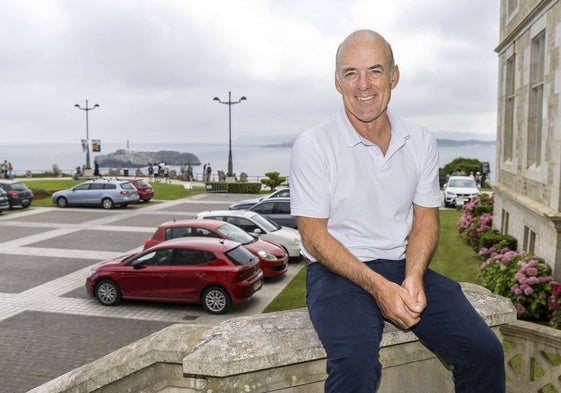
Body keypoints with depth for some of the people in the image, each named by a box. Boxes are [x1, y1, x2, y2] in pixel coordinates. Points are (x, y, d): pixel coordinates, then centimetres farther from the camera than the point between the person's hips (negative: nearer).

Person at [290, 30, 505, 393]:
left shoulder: (421, 142, 6)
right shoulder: (313, 146, -8)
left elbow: (426, 219, 7)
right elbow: (314, 236, -9)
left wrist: (413, 277, -12)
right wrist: (378, 286, -18)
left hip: (405, 268, 5)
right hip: (338, 272, -4)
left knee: (485, 352, -11)